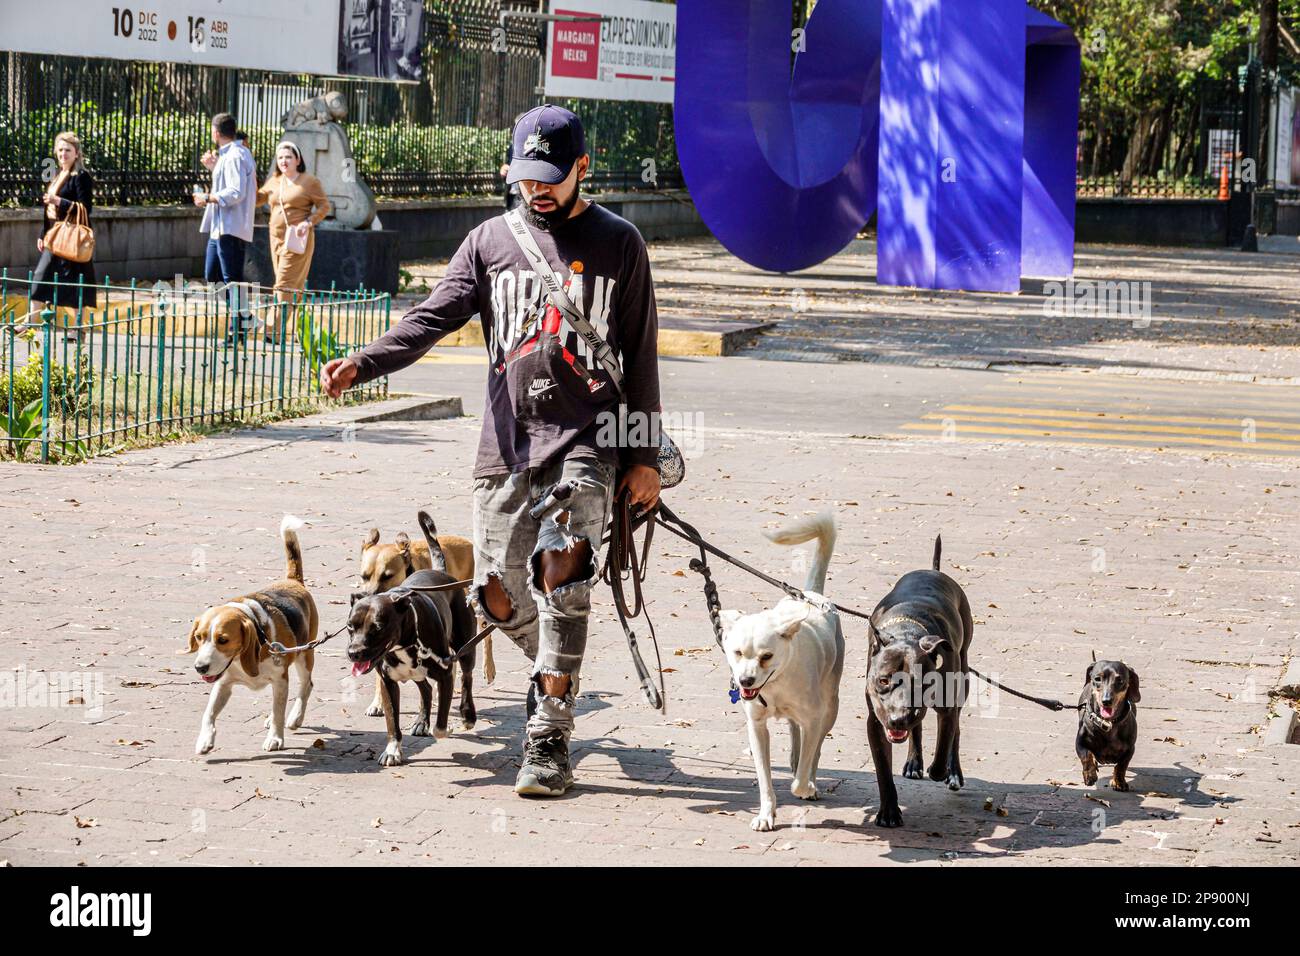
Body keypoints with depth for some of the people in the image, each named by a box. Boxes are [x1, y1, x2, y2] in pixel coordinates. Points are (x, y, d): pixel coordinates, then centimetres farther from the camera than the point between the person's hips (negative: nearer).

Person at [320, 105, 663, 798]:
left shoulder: (618, 244, 6)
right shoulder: (490, 242, 10)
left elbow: (640, 357, 8)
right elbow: (433, 317, 0)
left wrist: (645, 456, 3)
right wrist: (362, 363, -17)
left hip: (588, 440, -3)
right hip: (507, 442, 3)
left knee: (560, 566, -23)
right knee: (499, 594, 2)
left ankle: (550, 738, -16)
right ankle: (555, 670, 35)